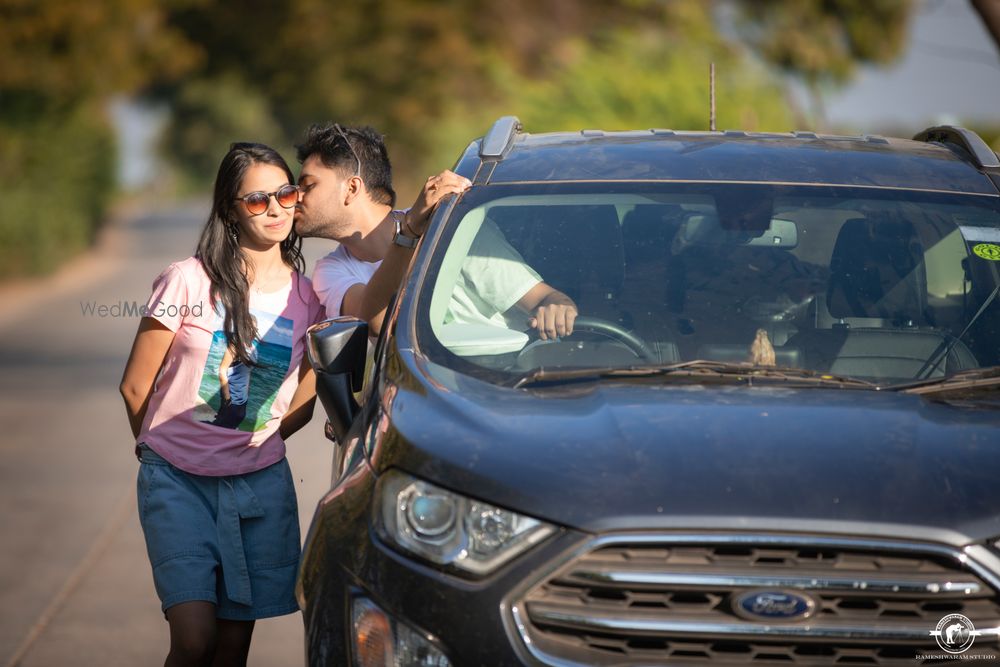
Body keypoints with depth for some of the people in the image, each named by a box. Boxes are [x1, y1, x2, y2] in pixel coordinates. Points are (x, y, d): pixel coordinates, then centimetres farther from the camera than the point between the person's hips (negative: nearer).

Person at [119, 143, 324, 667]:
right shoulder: (189, 281, -7)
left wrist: (250, 444, 9)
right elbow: (135, 387, 1)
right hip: (177, 482, -3)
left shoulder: (308, 299, 3)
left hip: (260, 484, 3)